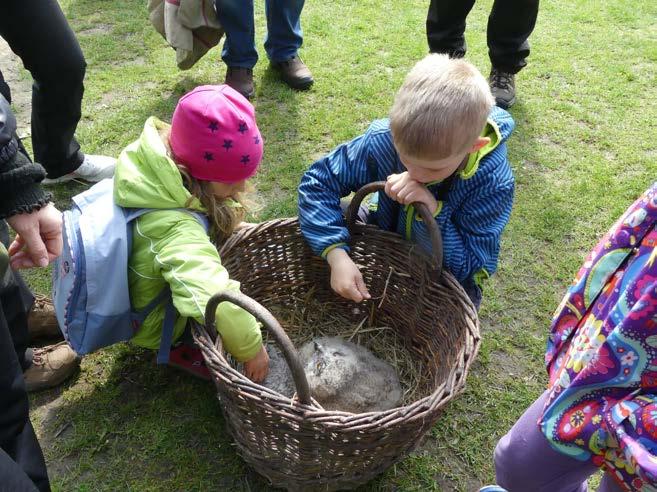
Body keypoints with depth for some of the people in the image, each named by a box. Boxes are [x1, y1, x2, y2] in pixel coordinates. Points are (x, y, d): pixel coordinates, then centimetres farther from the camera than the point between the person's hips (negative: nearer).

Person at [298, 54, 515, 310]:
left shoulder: (493, 183, -31)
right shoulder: (384, 140, -28)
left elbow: (468, 267, -27)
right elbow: (318, 182, -22)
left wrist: (433, 211, -45)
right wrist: (337, 255, -35)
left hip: (447, 277, -1)